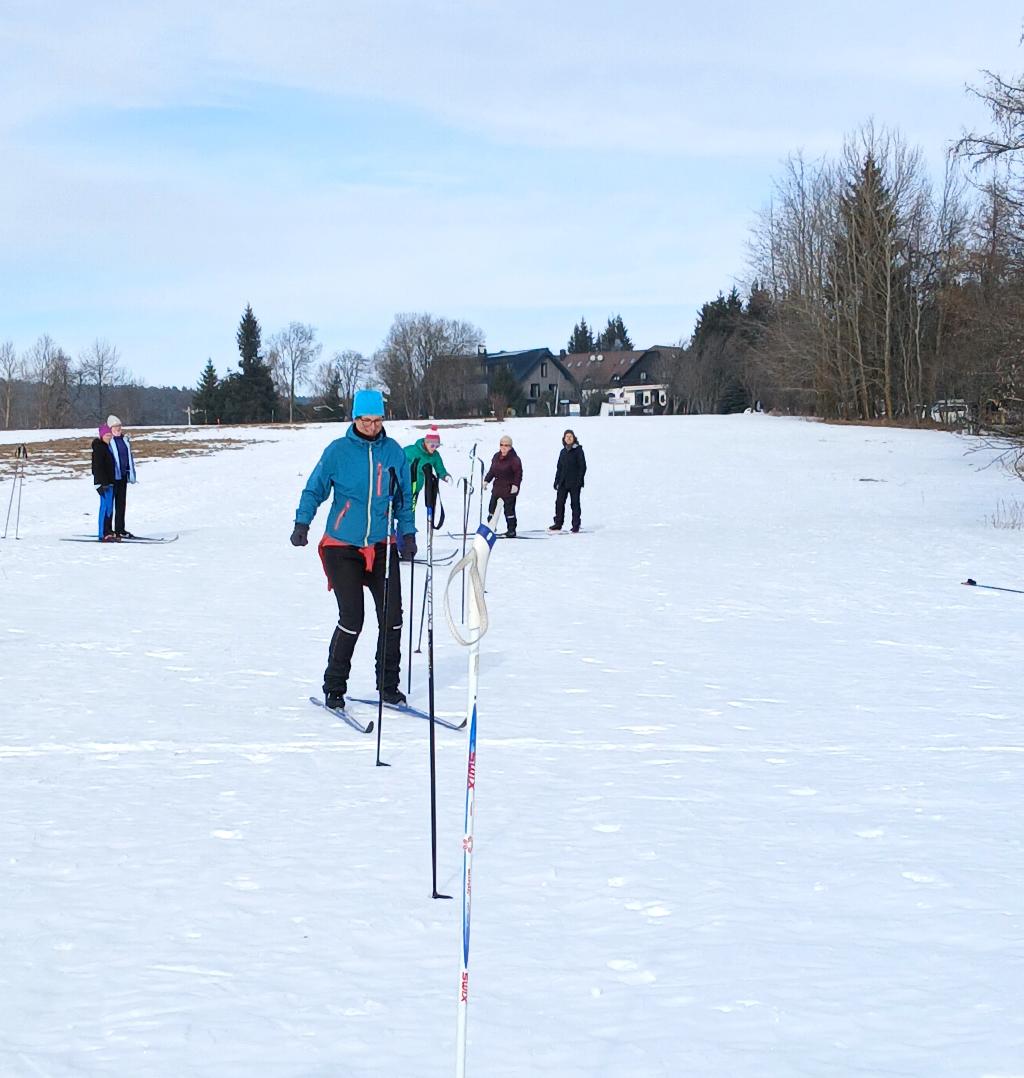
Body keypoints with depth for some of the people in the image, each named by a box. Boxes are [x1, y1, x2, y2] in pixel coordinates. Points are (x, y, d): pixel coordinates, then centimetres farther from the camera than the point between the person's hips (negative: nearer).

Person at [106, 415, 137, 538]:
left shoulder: (124, 439, 11)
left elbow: (129, 456, 19)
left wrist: (131, 473, 15)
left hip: (123, 475, 7)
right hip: (112, 476, -7)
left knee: (121, 503, 12)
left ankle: (120, 529, 20)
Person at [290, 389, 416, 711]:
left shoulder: (393, 451, 6)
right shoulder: (338, 451, -4)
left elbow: (404, 497, 15)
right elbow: (314, 489, 0)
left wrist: (407, 532, 7)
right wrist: (302, 523, -13)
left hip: (381, 546, 4)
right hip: (343, 547, -3)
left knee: (392, 616, 0)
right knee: (352, 619, -9)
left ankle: (388, 685, 17)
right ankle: (334, 686, 8)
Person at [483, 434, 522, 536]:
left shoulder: (514, 459, -12)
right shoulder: (496, 457, 9)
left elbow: (518, 473, -12)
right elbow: (492, 470, 19)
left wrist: (515, 485, -20)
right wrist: (486, 480, 13)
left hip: (509, 489, -7)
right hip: (497, 488, 7)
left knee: (509, 509, -4)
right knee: (492, 508, 11)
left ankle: (511, 530, 4)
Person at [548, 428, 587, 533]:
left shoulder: (578, 450, -3)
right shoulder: (563, 452, 13)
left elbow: (583, 466, -7)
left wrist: (579, 480, -13)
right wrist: (557, 480, 12)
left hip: (574, 482, -5)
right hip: (563, 482, 5)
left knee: (575, 503, 0)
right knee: (559, 502, 2)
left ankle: (576, 525, 6)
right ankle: (558, 524, 10)